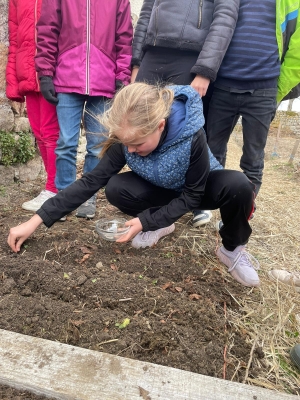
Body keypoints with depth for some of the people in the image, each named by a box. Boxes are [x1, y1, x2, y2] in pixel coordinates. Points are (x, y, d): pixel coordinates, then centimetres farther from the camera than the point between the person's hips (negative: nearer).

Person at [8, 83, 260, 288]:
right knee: (115, 188, -25)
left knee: (238, 186, -35)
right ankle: (162, 225, 2)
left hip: (199, 188, -2)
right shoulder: (128, 139, -25)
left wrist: (145, 221, -29)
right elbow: (92, 180, -23)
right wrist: (36, 220, -26)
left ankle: (233, 249, -7)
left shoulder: (192, 136, -36)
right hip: (164, 190, 3)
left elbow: (192, 196, -25)